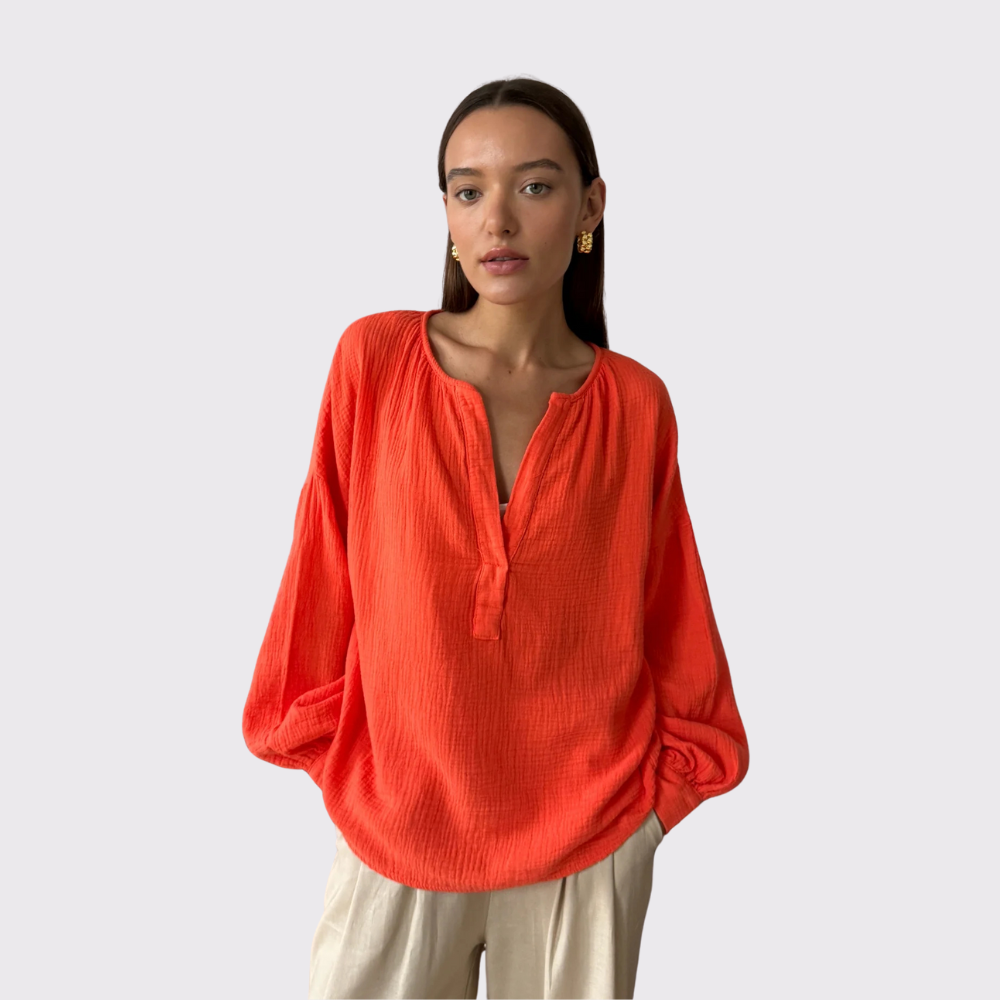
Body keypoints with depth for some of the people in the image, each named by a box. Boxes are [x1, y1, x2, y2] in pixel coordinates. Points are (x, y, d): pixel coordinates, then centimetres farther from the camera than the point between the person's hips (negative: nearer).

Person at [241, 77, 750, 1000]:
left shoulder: (636, 405, -5)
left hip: (592, 839, 1)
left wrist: (664, 779, 8)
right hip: (396, 827, 0)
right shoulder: (374, 360, -7)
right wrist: (336, 758, 4)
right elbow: (322, 577, 0)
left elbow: (670, 616, 4)